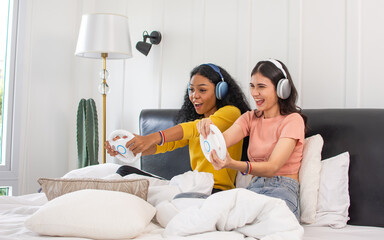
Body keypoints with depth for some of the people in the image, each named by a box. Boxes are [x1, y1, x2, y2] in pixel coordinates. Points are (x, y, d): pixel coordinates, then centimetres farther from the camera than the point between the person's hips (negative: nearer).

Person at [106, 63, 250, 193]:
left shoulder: (231, 113, -2)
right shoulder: (195, 118, 22)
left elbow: (199, 127, -22)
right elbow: (168, 143, 7)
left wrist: (153, 138, -37)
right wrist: (127, 146, -12)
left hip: (217, 189, -8)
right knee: (125, 172, -3)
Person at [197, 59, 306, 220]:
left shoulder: (293, 120, -2)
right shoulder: (250, 118, 18)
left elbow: (272, 167, -16)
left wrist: (233, 164, -32)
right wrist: (208, 130, -26)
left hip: (282, 190, -3)